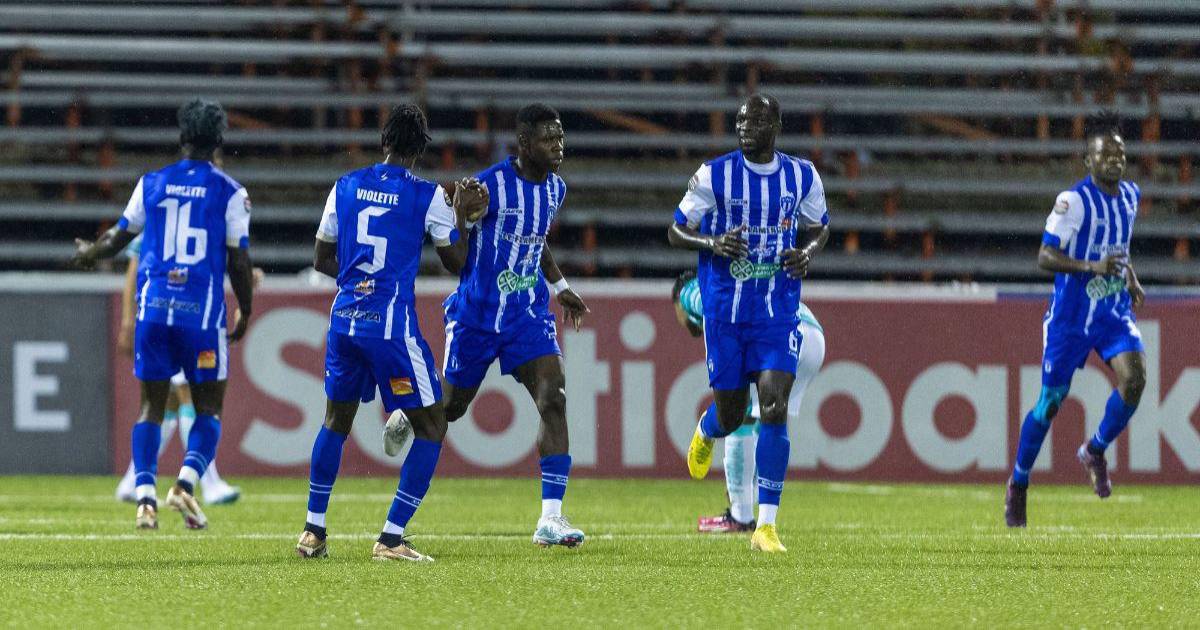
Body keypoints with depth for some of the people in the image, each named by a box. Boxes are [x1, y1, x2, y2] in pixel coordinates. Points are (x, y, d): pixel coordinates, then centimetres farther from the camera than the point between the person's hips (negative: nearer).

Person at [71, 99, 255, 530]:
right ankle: (186, 482, -15)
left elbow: (120, 237, 18)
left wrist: (89, 253, 39)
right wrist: (245, 312, 12)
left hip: (153, 306, 2)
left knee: (152, 404, 9)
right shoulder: (229, 192, -1)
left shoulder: (152, 183, 7)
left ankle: (145, 498, -4)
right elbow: (238, 258, -2)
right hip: (202, 311, -2)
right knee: (209, 407, 8)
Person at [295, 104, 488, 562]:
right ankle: (391, 537, -4)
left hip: (344, 318, 5)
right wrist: (461, 212, 16)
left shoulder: (346, 186, 8)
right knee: (431, 426, 5)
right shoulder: (427, 195, -5)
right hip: (392, 323, -5)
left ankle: (313, 531, 23)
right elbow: (457, 260, 5)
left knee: (336, 421, 23)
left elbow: (322, 259, 15)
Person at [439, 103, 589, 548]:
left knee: (553, 401, -15)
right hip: (477, 314, -4)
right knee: (450, 407, 12)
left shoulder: (556, 189, 4)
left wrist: (559, 286, 24)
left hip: (529, 314, 4)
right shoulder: (489, 186, -17)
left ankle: (550, 519, -18)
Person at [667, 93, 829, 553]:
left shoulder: (802, 177, 1)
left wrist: (808, 252, -7)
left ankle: (766, 525, -10)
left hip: (778, 312, 1)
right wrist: (713, 244, -20)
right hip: (724, 308, -1)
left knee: (775, 408, -14)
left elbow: (819, 227, 17)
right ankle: (707, 431, 49)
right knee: (731, 416, 6)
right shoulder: (715, 175, -5)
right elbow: (676, 231, 1)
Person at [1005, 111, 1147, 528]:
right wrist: (1092, 267, -31)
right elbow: (1045, 257, -19)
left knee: (1134, 376, -20)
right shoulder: (1074, 201, -16)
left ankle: (1095, 452, 5)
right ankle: (1018, 485, 21)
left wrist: (1129, 277, 11)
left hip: (1114, 310, 5)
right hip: (1071, 316, -5)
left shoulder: (1130, 196, 6)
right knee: (1051, 401, 1)